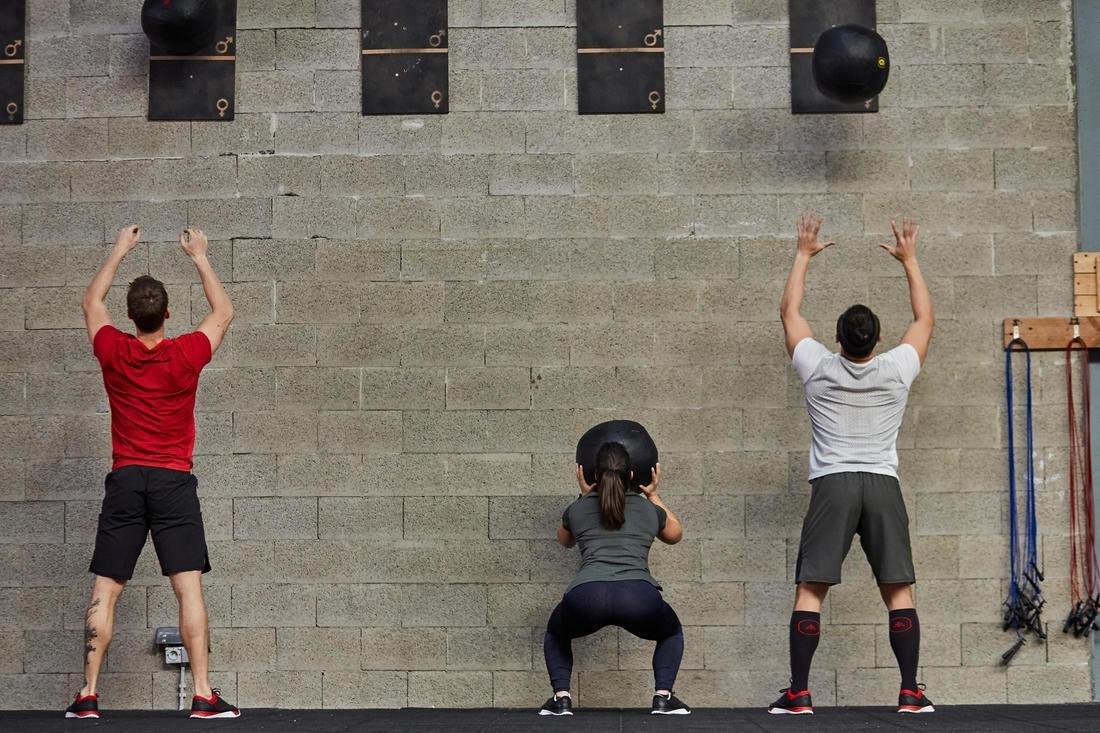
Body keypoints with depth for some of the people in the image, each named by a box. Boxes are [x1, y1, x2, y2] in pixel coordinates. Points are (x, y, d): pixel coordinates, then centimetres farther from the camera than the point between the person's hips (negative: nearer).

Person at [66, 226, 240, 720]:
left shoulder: (114, 353, 0)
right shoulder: (186, 355, -4)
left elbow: (91, 302, 20)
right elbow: (223, 312, 14)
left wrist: (120, 251, 28)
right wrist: (200, 257, 21)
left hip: (125, 480, 2)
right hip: (173, 481, -2)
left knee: (105, 590, 4)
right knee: (189, 587, -6)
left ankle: (88, 694, 2)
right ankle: (202, 695, -12)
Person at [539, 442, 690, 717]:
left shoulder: (577, 509, 24)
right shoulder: (649, 509, 24)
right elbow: (675, 534, 48)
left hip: (586, 597, 0)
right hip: (639, 598, 0)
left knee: (556, 633, 34)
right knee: (671, 631, 34)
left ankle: (561, 699, 14)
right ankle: (663, 698, 13)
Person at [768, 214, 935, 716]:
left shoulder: (819, 369, 2)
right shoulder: (896, 370, 4)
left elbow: (789, 312, 15)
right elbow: (925, 320, 20)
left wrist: (804, 255, 25)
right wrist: (910, 261, 27)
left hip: (833, 486, -1)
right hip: (883, 486, 1)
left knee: (810, 590, -1)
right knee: (899, 591, 4)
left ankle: (799, 693, -6)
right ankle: (910, 692, -1)